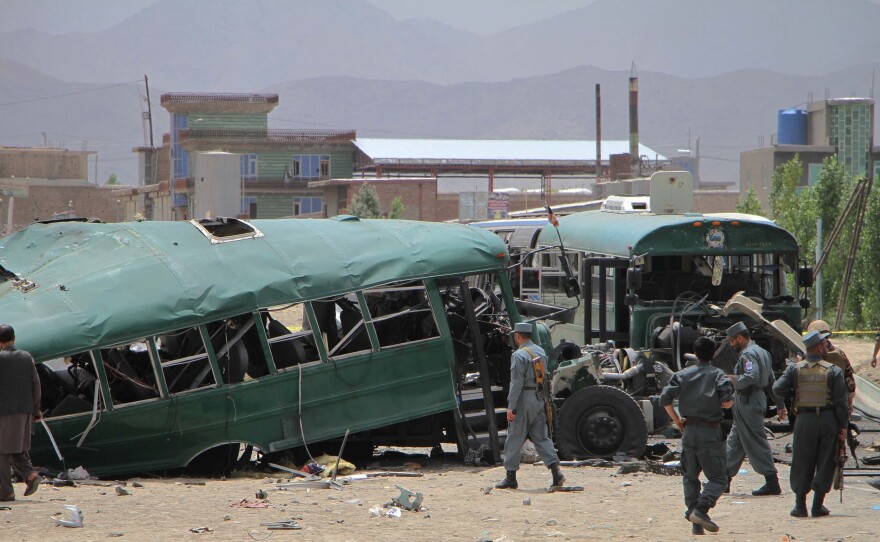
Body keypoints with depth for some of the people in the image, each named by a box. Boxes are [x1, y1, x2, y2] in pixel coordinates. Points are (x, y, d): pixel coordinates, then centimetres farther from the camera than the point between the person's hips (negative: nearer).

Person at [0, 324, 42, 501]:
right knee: (18, 449, 17)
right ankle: (30, 474, -7)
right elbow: (36, 384, 5)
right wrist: (36, 410, 11)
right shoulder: (27, 357, 6)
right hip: (24, 410, 5)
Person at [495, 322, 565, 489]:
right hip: (540, 399, 7)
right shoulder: (541, 352, 12)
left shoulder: (519, 355, -13)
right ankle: (556, 470, -7)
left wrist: (511, 406, -17)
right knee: (541, 437, 8)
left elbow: (516, 383, -18)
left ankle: (511, 477, 5)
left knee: (514, 440, 1)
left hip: (524, 400, -7)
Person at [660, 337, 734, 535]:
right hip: (710, 431, -4)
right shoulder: (718, 375, -4)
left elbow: (665, 398, -2)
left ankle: (694, 516, 7)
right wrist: (726, 404, 8)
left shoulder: (682, 375, 5)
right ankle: (701, 509, -19)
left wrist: (677, 420, 10)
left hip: (689, 429, 4)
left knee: (690, 476, 15)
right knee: (718, 477, 2)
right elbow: (728, 400, -16)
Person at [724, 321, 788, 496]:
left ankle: (772, 483, -6)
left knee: (757, 443, -7)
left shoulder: (748, 354, -15)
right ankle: (724, 480, 21)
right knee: (734, 442, 15)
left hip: (748, 403, -11)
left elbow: (751, 377, -30)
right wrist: (780, 405, 23)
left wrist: (733, 380, -15)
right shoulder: (762, 352, 18)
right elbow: (771, 382, 21)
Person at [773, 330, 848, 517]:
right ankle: (818, 505, 7)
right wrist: (843, 426, 0)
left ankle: (800, 505, 10)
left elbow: (778, 388, -8)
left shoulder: (795, 369, -2)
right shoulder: (833, 371, -5)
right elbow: (841, 401, -6)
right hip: (828, 420, -1)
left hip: (804, 420, 1)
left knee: (802, 463, 9)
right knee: (825, 463, 7)